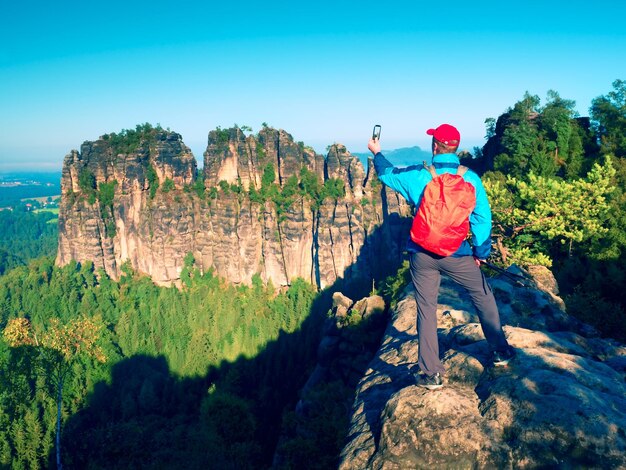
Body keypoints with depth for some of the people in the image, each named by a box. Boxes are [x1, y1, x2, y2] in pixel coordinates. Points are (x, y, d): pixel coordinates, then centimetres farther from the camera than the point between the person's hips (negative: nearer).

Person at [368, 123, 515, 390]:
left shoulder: (417, 176, -6)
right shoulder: (470, 178, -6)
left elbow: (387, 174, 12)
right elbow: (482, 216, -3)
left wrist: (376, 153, 31)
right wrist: (481, 251, 9)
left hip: (423, 255, 0)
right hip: (457, 255, 0)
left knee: (426, 310, 9)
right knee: (483, 297, 21)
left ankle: (431, 374, 13)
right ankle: (500, 352, 31)